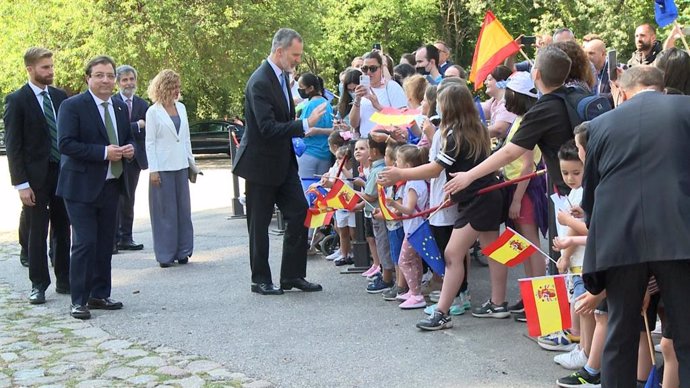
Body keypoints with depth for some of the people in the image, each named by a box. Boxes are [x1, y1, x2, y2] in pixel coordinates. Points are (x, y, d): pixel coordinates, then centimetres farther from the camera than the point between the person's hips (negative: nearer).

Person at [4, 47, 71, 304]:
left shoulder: (60, 96, 8)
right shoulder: (17, 100, -6)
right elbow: (13, 146, -8)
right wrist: (21, 184, -13)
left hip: (63, 172, 5)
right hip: (36, 176, -4)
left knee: (63, 230, 10)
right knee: (37, 233, 2)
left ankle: (64, 280, 21)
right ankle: (38, 285, 11)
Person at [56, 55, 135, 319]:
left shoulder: (120, 107, 12)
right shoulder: (72, 106, -9)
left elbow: (127, 138, 23)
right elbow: (65, 144, -18)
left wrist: (129, 149, -2)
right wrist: (104, 152, -22)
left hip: (111, 185, 7)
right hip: (82, 186, -6)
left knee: (105, 243, 11)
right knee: (85, 243, -7)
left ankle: (99, 295, 22)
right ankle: (79, 301, 2)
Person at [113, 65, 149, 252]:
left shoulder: (142, 105, 9)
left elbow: (146, 132, 3)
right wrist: (137, 126, -12)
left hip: (134, 158, 5)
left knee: (128, 200, 11)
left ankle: (125, 238, 18)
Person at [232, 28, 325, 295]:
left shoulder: (282, 76, 8)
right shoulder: (260, 82, -21)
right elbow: (268, 128, -28)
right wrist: (305, 125, -30)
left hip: (283, 160, 9)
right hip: (261, 163, -8)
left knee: (299, 213, 4)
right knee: (259, 223, 4)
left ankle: (292, 275, 13)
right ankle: (260, 280, 16)